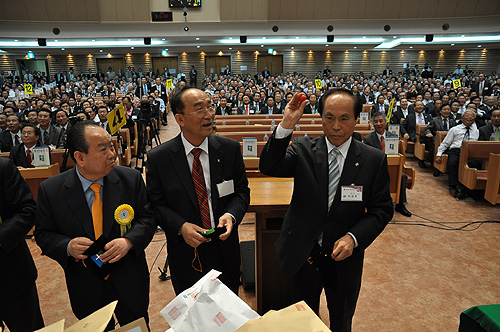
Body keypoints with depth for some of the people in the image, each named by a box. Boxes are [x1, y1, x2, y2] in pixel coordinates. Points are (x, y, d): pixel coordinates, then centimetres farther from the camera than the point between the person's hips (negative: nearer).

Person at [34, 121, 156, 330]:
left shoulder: (131, 179, -12)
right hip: (86, 289, 0)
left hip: (129, 282, 0)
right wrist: (68, 246, -23)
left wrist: (129, 241, -23)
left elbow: (147, 217, -5)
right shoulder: (50, 190, -11)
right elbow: (43, 234, -3)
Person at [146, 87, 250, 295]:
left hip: (225, 249, 2)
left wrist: (231, 215, -19)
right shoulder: (158, 158, -11)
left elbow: (242, 191, 0)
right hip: (185, 253, -1)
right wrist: (181, 227, -20)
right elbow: (155, 204, -5)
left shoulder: (230, 149, -8)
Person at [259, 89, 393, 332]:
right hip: (303, 255, 0)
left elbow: (382, 209, -4)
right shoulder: (303, 149, -8)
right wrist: (286, 126, -34)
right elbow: (269, 167, -22)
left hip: (344, 256, 1)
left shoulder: (374, 160, -8)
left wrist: (354, 237, -18)